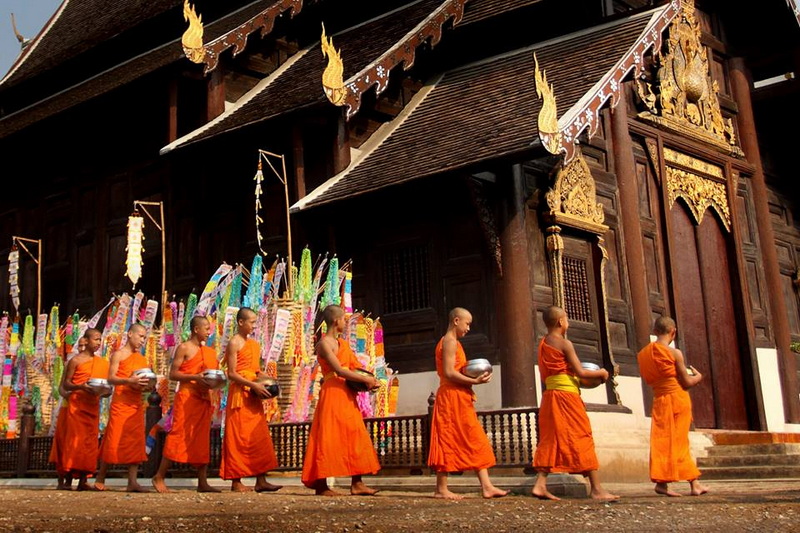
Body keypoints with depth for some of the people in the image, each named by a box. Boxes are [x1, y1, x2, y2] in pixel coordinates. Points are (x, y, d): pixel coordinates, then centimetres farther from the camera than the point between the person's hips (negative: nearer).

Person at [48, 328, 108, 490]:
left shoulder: (101, 363, 11)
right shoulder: (76, 360, -5)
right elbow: (65, 384, -6)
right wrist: (80, 387, -23)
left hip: (92, 406, 5)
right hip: (75, 405, -5)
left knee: (89, 442, 1)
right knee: (73, 440, -7)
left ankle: (83, 480, 2)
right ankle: (66, 479, -3)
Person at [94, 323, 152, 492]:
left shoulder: (143, 359, 18)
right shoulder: (118, 354, 1)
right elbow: (111, 378, -9)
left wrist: (146, 385, -5)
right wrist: (129, 381, -24)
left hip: (137, 404, 5)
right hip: (120, 403, -5)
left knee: (136, 442, -1)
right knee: (114, 441, -5)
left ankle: (132, 482, -3)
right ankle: (100, 479, 9)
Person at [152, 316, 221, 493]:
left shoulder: (209, 352, 17)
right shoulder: (184, 348, -2)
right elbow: (173, 374, -7)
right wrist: (195, 377, -19)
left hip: (204, 399, 7)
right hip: (186, 397, -7)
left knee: (203, 439, 4)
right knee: (178, 435, -8)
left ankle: (202, 482, 4)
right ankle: (159, 477, 1)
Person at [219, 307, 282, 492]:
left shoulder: (254, 344, 16)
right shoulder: (234, 343, -7)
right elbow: (232, 374, -14)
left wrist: (263, 382, 5)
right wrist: (253, 385, -20)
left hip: (254, 397, 8)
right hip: (240, 395, -8)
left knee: (260, 438, 5)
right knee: (239, 438, -3)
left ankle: (261, 480, 8)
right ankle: (236, 482, 3)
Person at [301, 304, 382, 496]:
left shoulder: (342, 343, 18)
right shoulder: (324, 343, -8)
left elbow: (355, 366, 15)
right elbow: (339, 370, -17)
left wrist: (369, 380, -5)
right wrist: (366, 380, -15)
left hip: (347, 395, 9)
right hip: (332, 392, -9)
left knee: (355, 436, 4)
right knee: (329, 438, -7)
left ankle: (356, 483, 6)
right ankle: (321, 485, -2)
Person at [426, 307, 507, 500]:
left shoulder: (451, 342, 22)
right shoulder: (450, 341, -9)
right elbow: (449, 372, -18)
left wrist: (472, 376, 5)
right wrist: (474, 381, -17)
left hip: (459, 399, 10)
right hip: (452, 397, -10)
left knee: (476, 442, 6)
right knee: (447, 441, -6)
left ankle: (486, 486, 4)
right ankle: (441, 489, -1)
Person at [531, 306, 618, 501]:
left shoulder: (543, 344, 14)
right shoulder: (565, 344, -9)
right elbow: (580, 372, -12)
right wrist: (601, 373, 5)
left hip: (549, 395, 8)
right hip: (567, 395, -8)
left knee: (550, 440, 7)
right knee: (582, 439, -3)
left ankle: (540, 484, -2)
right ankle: (597, 489, 1)